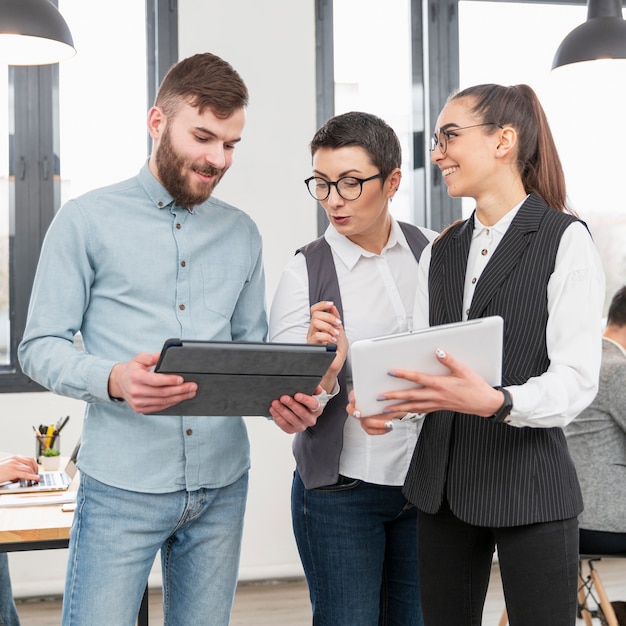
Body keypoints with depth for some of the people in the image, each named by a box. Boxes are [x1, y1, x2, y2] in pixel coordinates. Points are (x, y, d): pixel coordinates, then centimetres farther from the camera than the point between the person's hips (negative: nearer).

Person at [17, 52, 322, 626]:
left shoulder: (241, 233, 12)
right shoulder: (87, 222, -1)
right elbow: (39, 347, -3)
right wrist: (113, 379, -22)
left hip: (221, 486, 4)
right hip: (122, 489, -4)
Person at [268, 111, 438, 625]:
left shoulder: (434, 252, 1)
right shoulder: (306, 272, -7)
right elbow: (288, 414, -9)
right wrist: (325, 365, -27)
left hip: (427, 481, 3)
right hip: (341, 491, -3)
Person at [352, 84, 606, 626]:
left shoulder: (564, 240, -6)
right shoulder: (441, 252, 13)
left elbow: (576, 380, -15)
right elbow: (421, 363, 13)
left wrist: (496, 402, -33)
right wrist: (381, 401, -9)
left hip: (530, 484, -6)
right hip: (443, 482, 6)